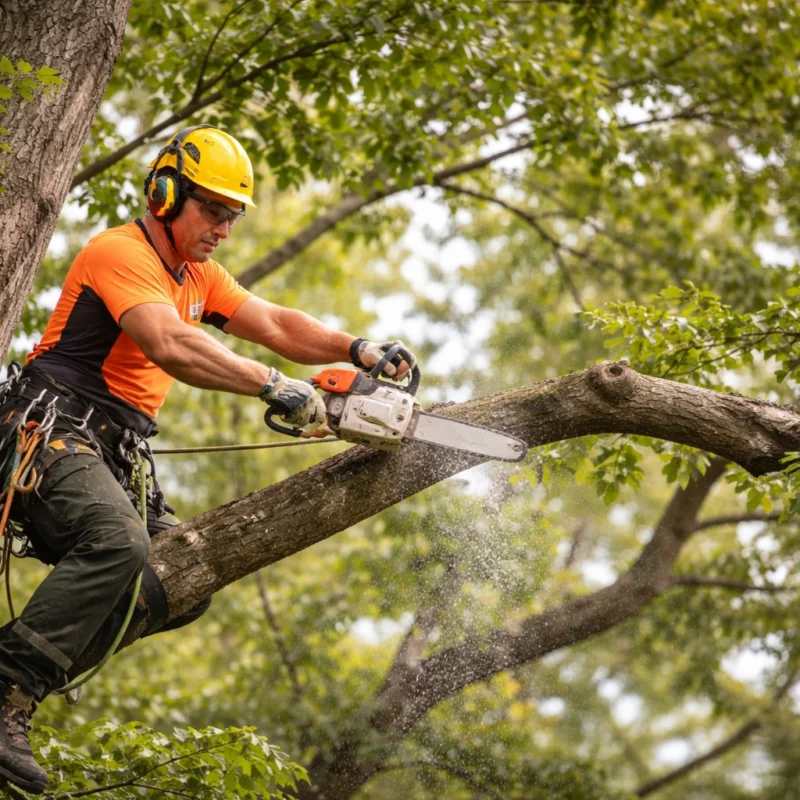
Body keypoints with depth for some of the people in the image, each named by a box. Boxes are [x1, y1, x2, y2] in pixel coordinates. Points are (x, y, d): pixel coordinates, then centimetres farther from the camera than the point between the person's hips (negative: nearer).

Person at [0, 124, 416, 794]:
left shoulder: (197, 275, 20)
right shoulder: (121, 253, -11)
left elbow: (275, 326, 15)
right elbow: (171, 347, -27)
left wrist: (359, 349, -2)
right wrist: (275, 386, -30)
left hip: (117, 458, 10)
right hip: (54, 431, -10)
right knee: (117, 543, -34)